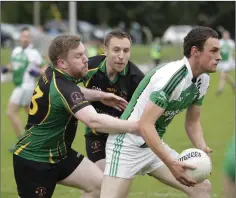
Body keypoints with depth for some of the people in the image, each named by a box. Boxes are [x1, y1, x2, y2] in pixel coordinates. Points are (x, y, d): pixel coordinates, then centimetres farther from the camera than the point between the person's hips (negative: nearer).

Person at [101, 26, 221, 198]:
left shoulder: (202, 80, 0)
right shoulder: (171, 76, -26)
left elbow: (192, 122, 12)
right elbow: (145, 125, -31)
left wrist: (202, 147, -9)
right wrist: (171, 163, -37)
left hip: (154, 145, 9)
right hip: (127, 145, -9)